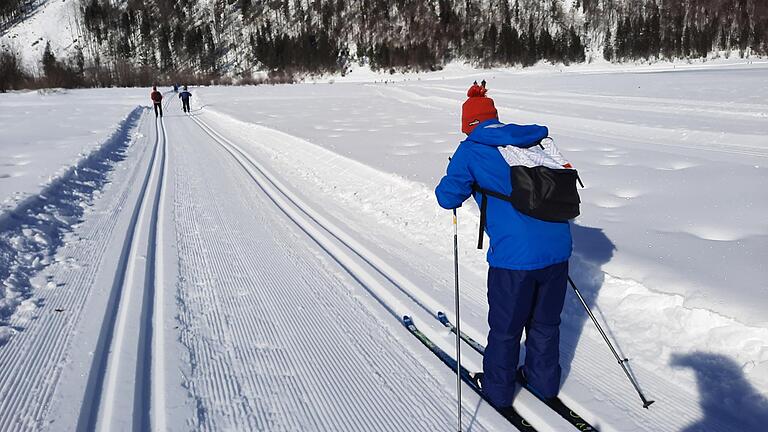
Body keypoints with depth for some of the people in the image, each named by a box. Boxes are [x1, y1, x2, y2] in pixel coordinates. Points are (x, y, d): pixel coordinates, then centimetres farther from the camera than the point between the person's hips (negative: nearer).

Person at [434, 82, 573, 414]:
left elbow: (448, 197, 0)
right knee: (546, 322, 25)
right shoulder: (535, 140, 11)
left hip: (514, 255, -5)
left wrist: (459, 176, 20)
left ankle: (498, 389, 34)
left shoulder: (471, 150, -2)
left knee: (505, 329, 16)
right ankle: (544, 381, 43)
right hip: (558, 247, 5)